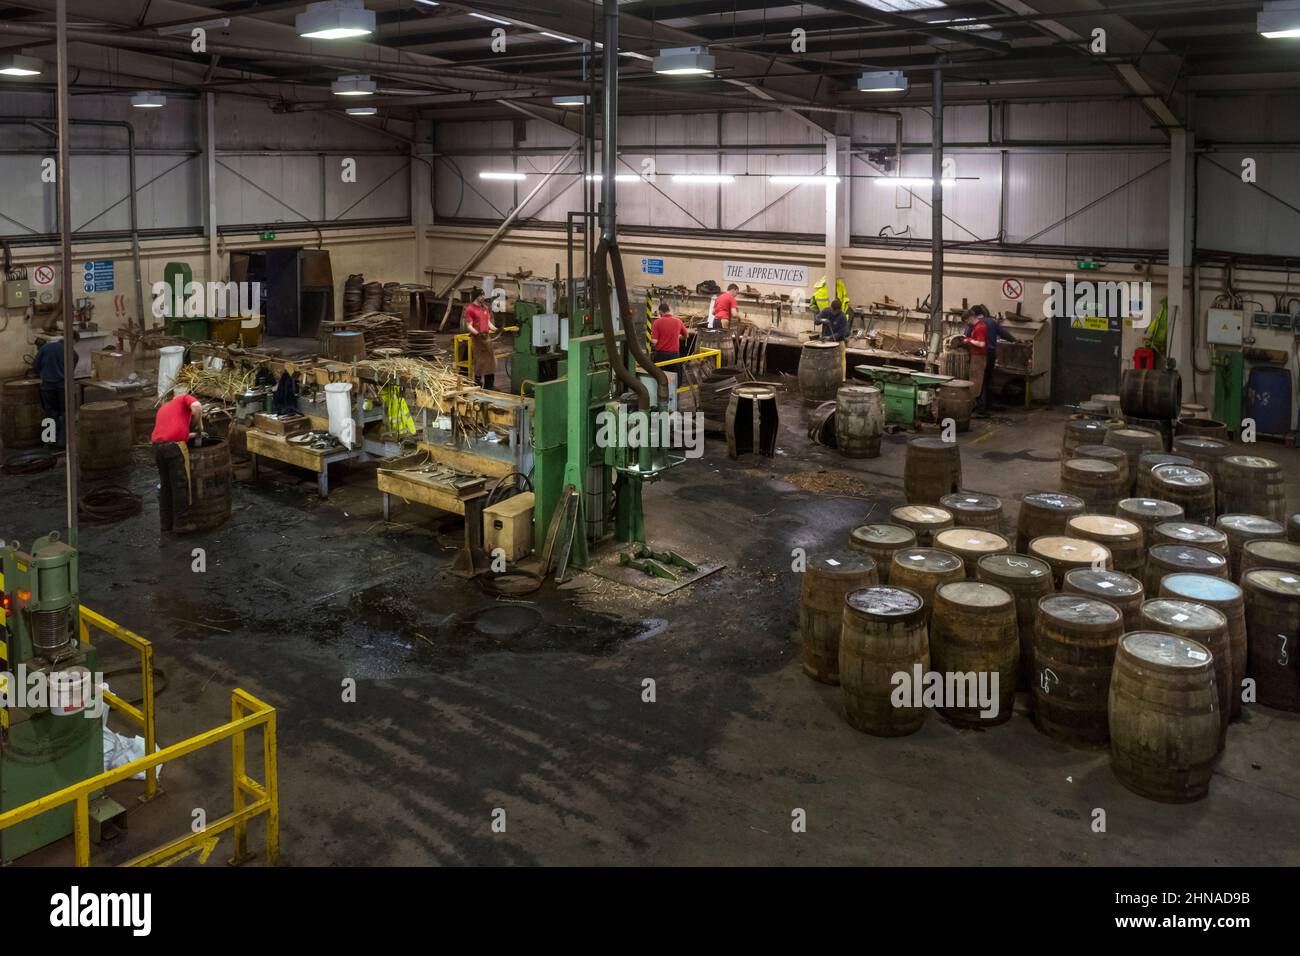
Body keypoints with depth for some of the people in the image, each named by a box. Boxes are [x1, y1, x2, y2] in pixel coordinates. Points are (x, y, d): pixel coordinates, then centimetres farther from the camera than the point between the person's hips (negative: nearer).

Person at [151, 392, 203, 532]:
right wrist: (199, 426, 6)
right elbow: (197, 407, -8)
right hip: (174, 446, -6)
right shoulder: (185, 399, 16)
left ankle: (166, 523, 23)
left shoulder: (163, 408, 35)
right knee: (180, 484, 3)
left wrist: (193, 435, 40)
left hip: (157, 445, 6)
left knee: (165, 485, 18)